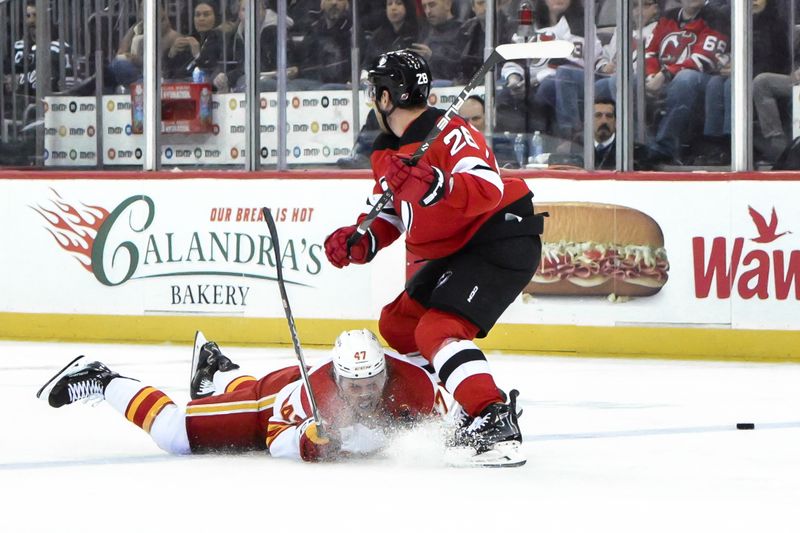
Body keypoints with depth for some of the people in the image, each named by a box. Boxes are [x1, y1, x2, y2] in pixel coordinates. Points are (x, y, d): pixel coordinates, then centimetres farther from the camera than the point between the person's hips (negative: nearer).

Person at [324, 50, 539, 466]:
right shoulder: (388, 153, 12)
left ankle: (495, 423, -35)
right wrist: (359, 242, -1)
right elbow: (391, 217, 19)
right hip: (458, 251, 11)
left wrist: (428, 183, -45)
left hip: (502, 242, -11)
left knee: (437, 330, -25)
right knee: (398, 323, 15)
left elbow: (488, 190, -33)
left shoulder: (449, 134, -20)